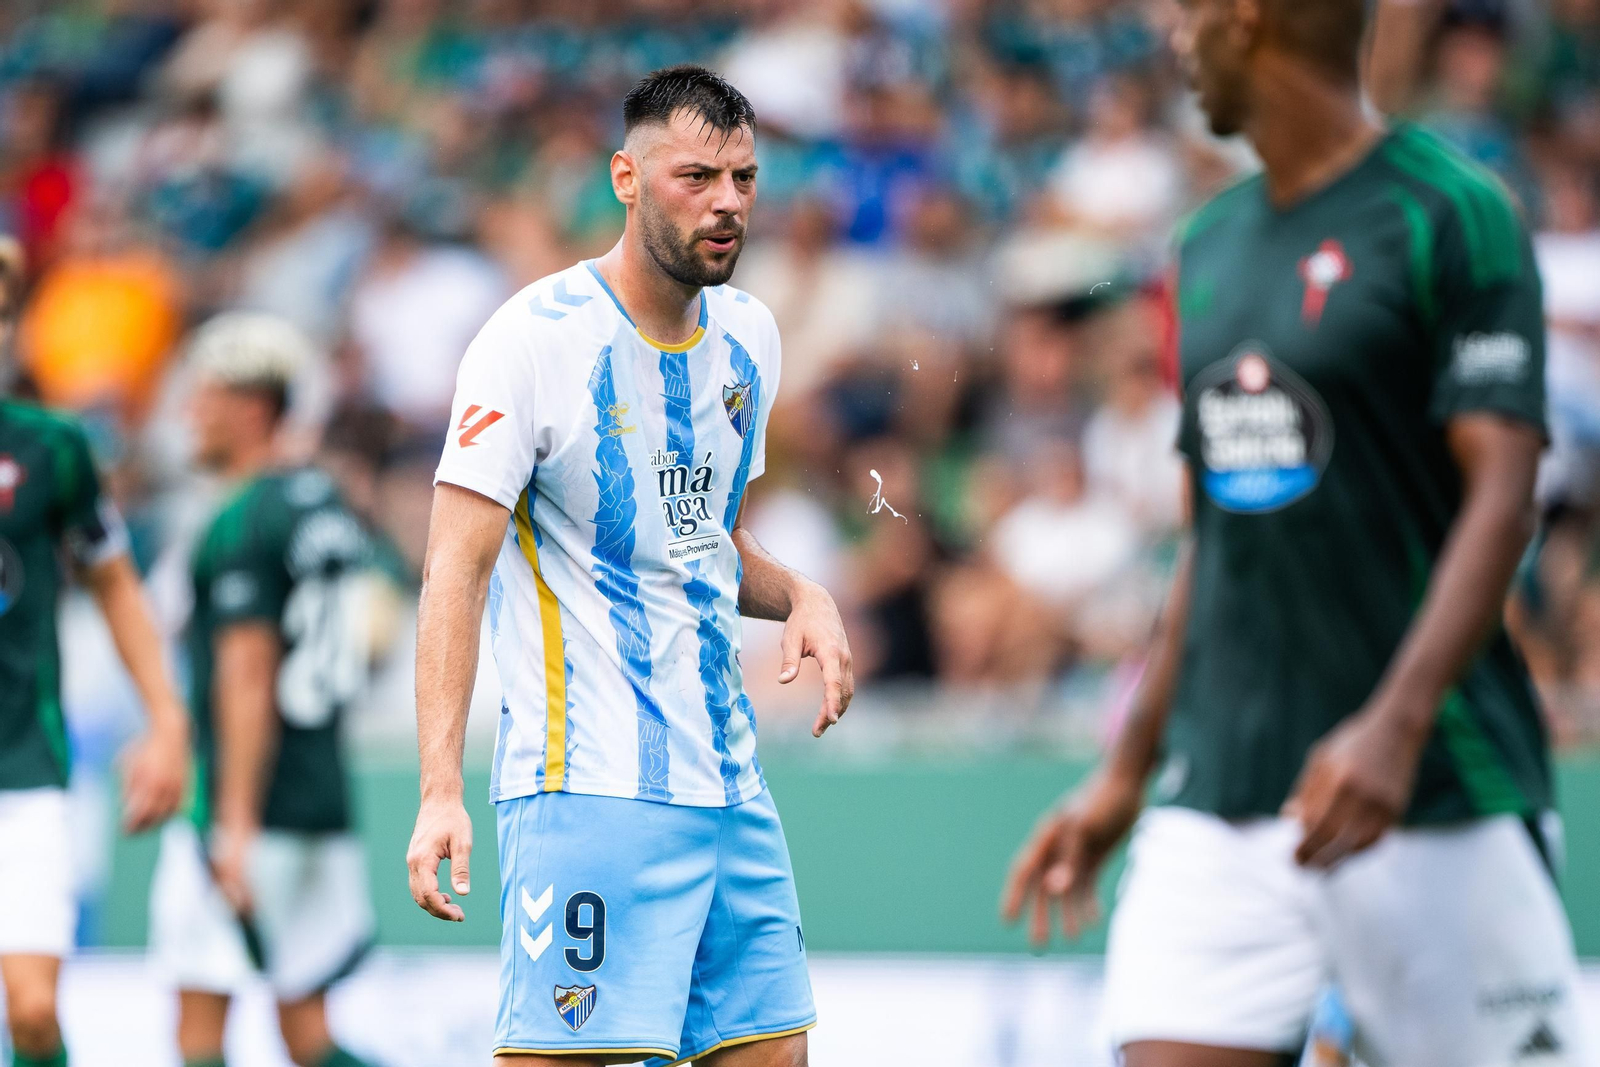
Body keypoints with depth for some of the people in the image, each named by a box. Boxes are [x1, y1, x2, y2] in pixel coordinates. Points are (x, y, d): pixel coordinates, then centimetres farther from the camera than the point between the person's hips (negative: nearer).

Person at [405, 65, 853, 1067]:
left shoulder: (748, 334, 12)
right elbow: (457, 570, -14)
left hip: (731, 783, 7)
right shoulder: (535, 337, -10)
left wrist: (801, 596, 2)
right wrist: (441, 789, -23)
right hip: (587, 786, -7)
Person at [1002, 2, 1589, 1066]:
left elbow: (1502, 498, -14)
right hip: (1219, 806, 6)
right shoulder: (1212, 242, 15)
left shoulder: (1452, 213, -6)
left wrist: (1395, 724, -26)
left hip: (1438, 793, -6)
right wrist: (1126, 774, 21)